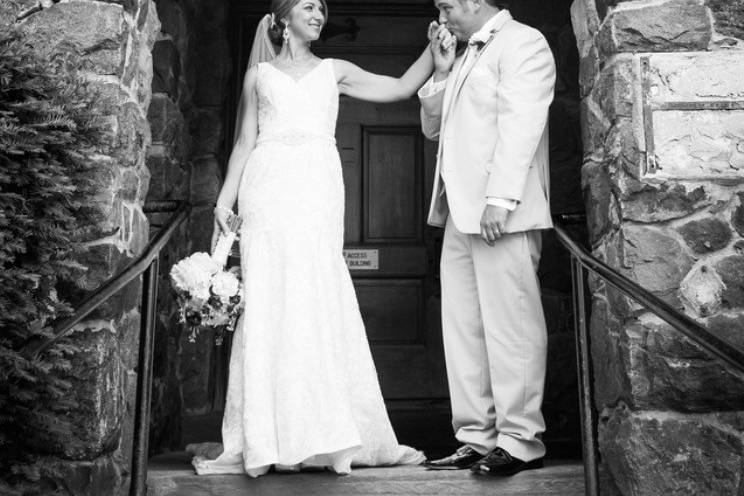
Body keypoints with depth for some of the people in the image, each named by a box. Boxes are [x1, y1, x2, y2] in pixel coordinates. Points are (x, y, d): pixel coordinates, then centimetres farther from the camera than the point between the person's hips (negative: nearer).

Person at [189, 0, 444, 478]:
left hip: (318, 193, 1)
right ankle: (265, 439, -1)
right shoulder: (259, 75, 18)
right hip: (268, 192, 0)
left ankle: (328, 434, 3)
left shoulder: (334, 71, 21)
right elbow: (245, 142, 13)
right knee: (267, 304, -6)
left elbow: (402, 87, 16)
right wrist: (225, 199, 4)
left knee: (322, 302, -5)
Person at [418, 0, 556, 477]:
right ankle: (477, 438, 13)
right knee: (463, 327, 6)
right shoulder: (467, 56, 26)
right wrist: (442, 72, 15)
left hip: (500, 212, -9)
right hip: (462, 213, 9)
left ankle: (521, 441, 3)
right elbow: (433, 126, 28)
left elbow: (520, 124, -13)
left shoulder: (523, 43, 0)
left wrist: (501, 197, -22)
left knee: (509, 324, -6)